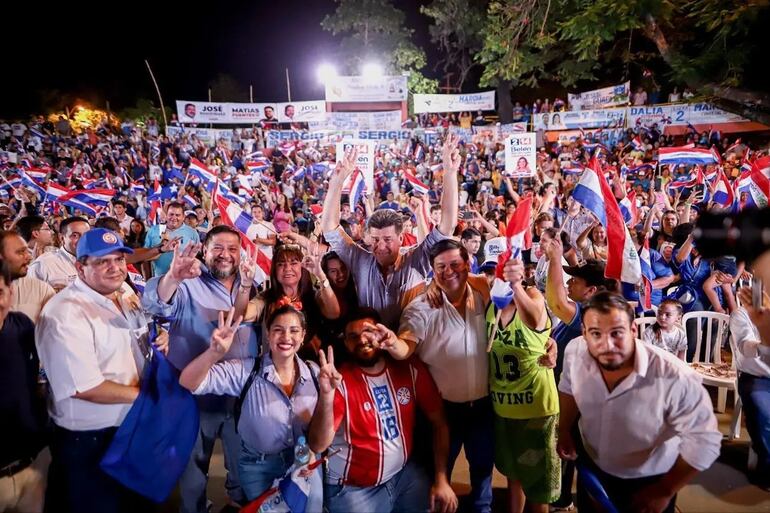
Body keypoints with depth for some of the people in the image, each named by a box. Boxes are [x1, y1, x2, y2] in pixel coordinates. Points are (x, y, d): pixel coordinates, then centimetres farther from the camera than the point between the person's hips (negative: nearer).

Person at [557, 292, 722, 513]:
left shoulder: (675, 378, -36)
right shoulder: (575, 351, -22)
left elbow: (703, 441, -24)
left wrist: (664, 491, -15)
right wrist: (564, 430, 2)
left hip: (649, 482, -3)